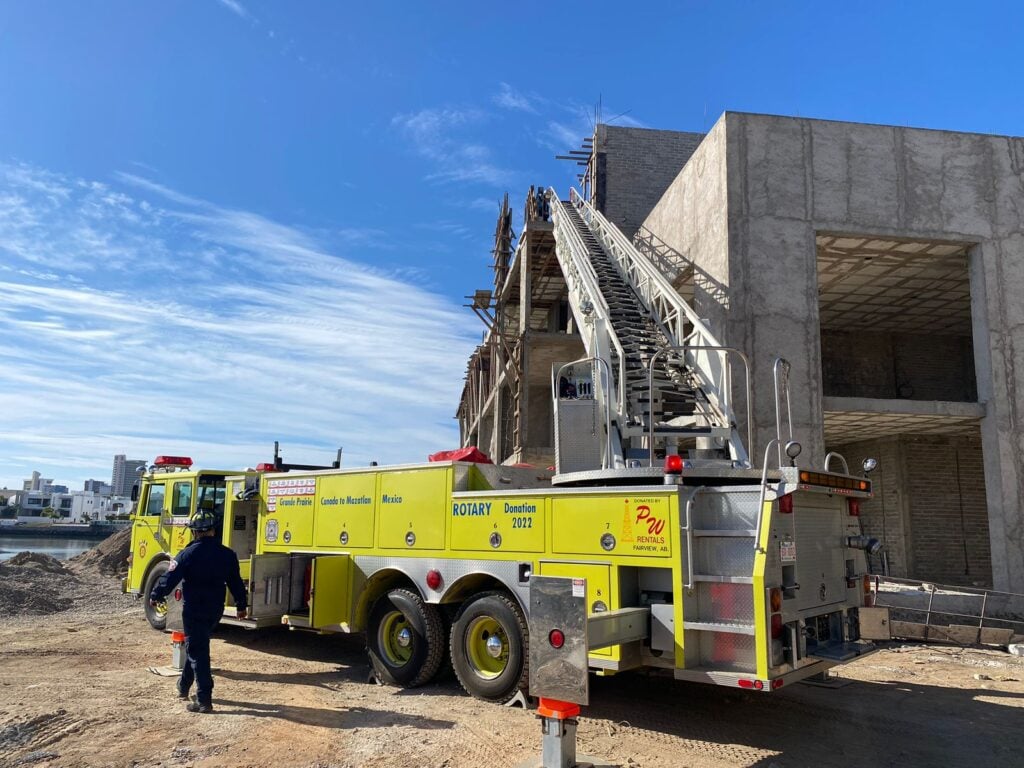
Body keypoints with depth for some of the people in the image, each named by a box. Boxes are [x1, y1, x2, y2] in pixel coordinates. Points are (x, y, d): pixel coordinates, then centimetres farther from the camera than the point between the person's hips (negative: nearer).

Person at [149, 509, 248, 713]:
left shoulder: (188, 554, -14)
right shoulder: (228, 555, 1)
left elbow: (170, 578, -10)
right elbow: (236, 582, 8)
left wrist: (155, 596, 9)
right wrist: (241, 605, 20)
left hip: (194, 610, -5)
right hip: (215, 610, 5)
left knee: (197, 652, -1)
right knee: (197, 647, 24)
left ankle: (204, 700, -4)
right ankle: (184, 687, 37)